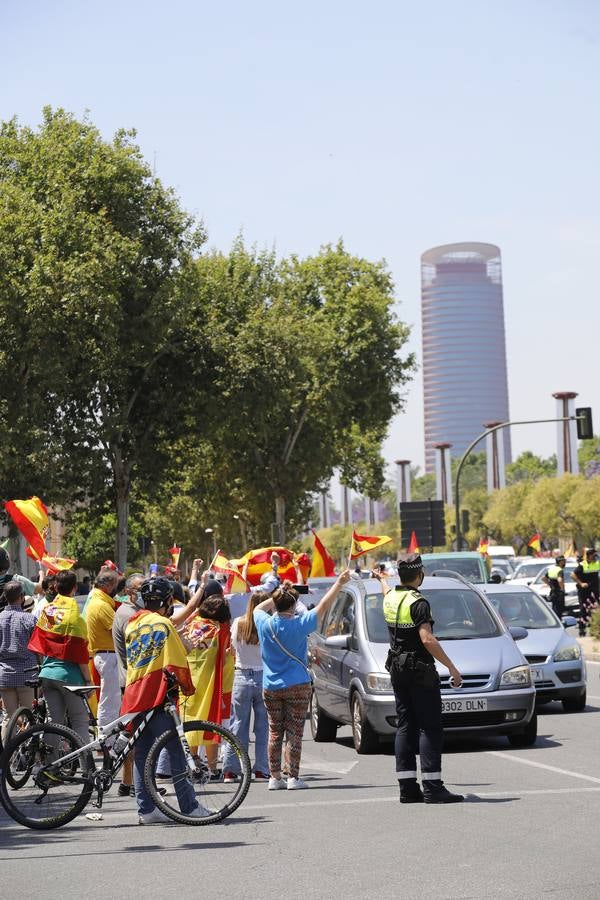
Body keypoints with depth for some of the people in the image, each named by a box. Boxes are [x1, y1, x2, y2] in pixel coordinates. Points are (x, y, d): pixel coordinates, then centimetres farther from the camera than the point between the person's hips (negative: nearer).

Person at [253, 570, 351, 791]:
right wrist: (339, 583, 2)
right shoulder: (298, 624, -12)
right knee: (294, 733, 0)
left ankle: (274, 777, 11)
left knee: (274, 733, 10)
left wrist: (278, 594, 16)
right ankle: (293, 777, -2)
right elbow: (323, 606, -5)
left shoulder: (265, 624, -4)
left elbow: (258, 608, 20)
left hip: (270, 688, 4)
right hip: (296, 686, -3)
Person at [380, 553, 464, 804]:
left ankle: (407, 788, 8)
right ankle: (432, 787, -11)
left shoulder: (390, 598, 8)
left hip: (397, 671, 8)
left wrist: (382, 579, 58)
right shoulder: (418, 603, -16)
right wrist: (452, 668, -24)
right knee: (430, 728, -7)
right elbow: (427, 639, -26)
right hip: (421, 671, -8)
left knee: (405, 727, 9)